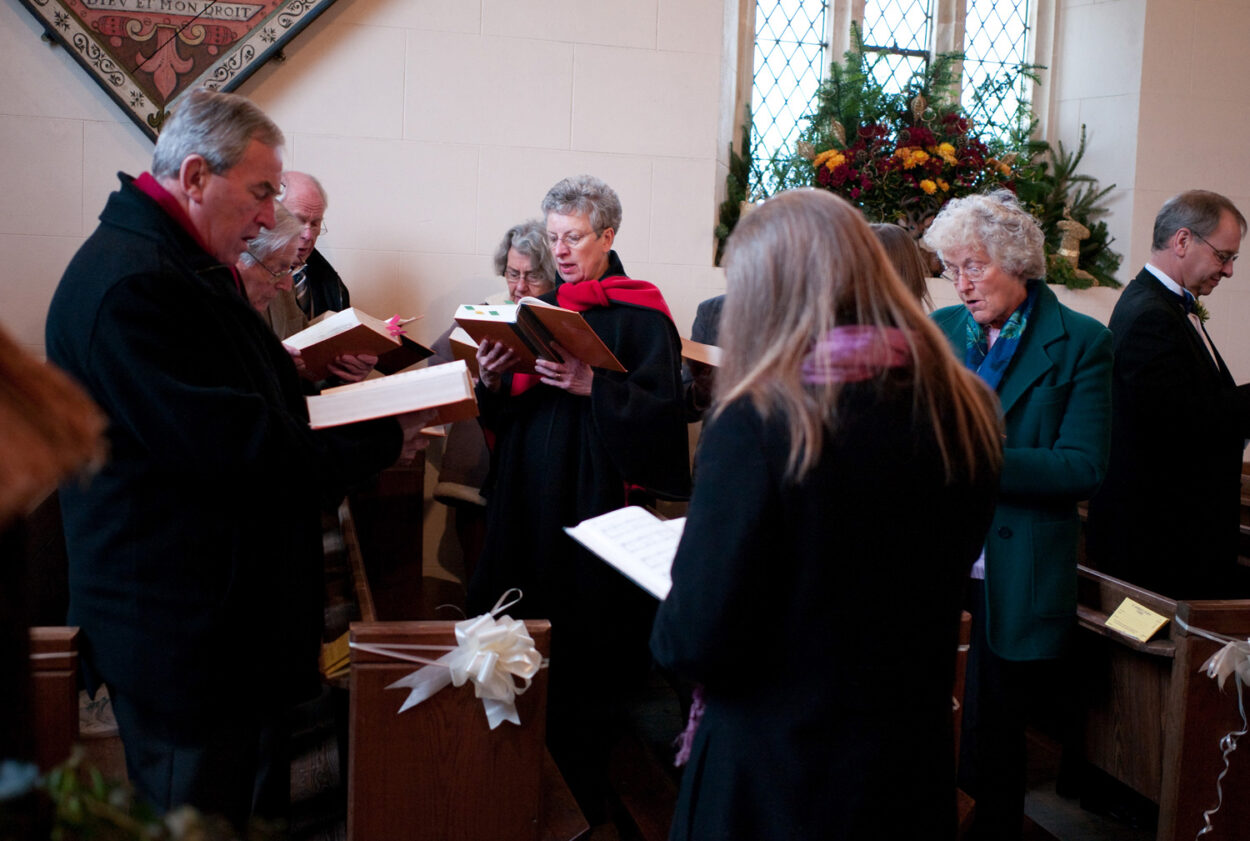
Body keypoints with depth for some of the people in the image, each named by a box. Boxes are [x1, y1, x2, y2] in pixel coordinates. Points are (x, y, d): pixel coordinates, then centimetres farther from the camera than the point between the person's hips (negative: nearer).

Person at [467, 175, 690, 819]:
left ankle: (581, 795, 16)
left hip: (594, 508, -5)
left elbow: (660, 414, -15)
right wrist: (493, 382, -8)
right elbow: (505, 420, 13)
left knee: (582, 656, 0)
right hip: (528, 506, 6)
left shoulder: (641, 316, -5)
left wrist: (592, 385, -27)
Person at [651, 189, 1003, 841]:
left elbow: (696, 642, -22)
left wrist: (670, 629, -2)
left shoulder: (757, 424, -24)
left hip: (776, 782, -5)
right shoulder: (964, 410, -7)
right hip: (914, 768, 5)